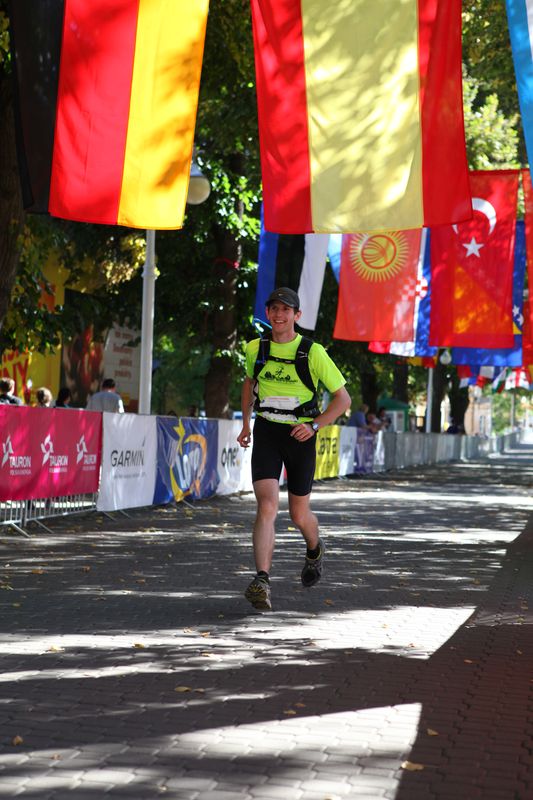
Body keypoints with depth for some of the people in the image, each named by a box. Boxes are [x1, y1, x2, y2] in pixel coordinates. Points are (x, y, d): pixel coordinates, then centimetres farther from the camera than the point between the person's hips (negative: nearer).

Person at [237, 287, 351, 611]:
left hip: (301, 437, -1)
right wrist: (246, 423, 18)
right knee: (267, 505, -19)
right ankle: (262, 582, -27)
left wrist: (314, 426, -17)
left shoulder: (313, 353, -10)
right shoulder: (256, 349, 1)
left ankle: (315, 550, 47)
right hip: (266, 434, 1)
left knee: (299, 515, 11)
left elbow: (343, 398, -4)